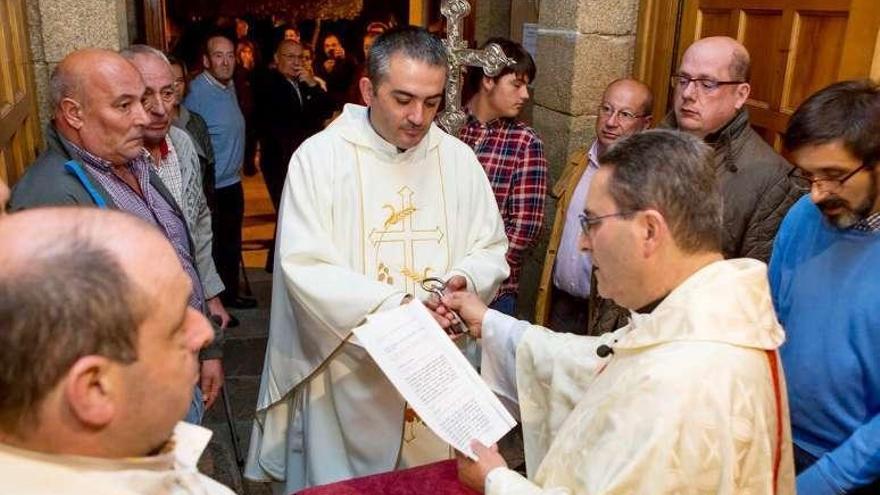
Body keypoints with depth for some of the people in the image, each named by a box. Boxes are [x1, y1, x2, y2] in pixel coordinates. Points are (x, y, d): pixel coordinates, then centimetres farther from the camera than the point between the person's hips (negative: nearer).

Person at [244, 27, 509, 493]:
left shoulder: (459, 158, 1)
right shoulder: (319, 156, -11)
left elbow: (491, 250, 6)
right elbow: (305, 268, -17)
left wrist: (465, 279, -16)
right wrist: (397, 306, -24)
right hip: (347, 373, -3)